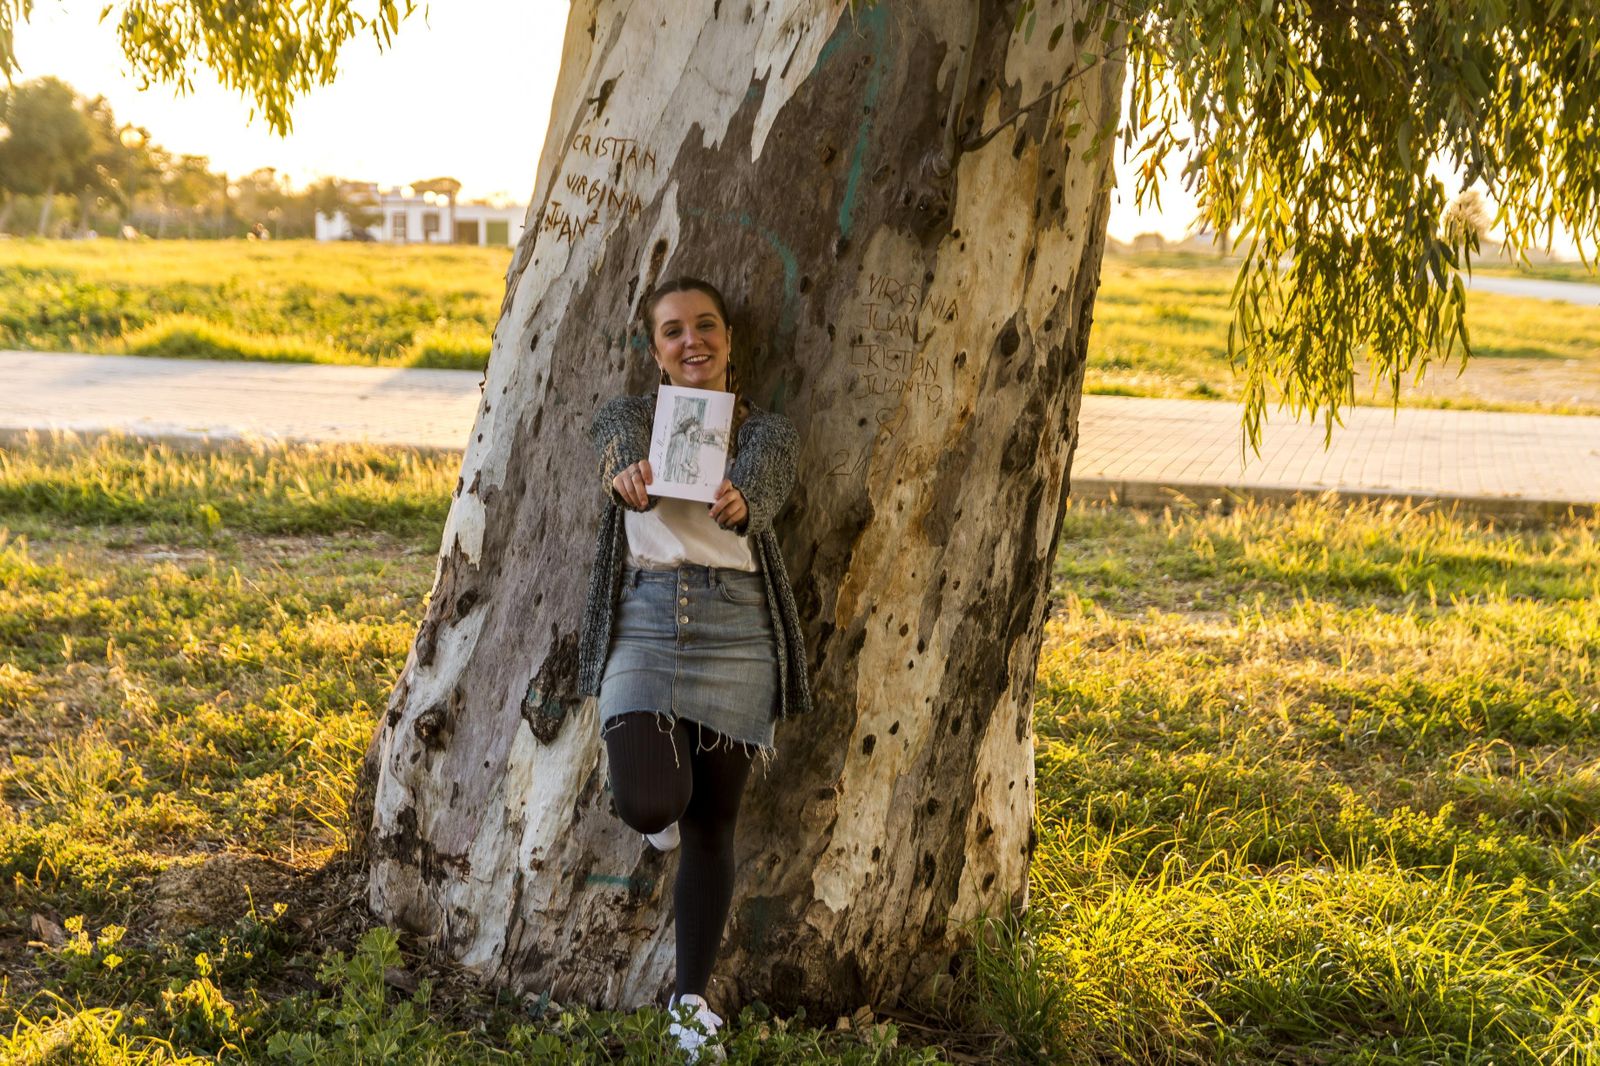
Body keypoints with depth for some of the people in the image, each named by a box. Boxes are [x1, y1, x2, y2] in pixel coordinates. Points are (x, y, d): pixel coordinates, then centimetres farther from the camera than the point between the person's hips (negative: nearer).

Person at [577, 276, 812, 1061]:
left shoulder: (765, 432, 5)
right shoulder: (627, 418, 6)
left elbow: (761, 493, -17)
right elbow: (619, 466, -18)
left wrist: (735, 506, -42)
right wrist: (628, 485, -43)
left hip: (736, 624, 1)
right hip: (645, 619, 0)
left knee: (712, 824, 5)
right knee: (650, 806, -17)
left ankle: (692, 999, 21)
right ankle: (663, 795, 23)